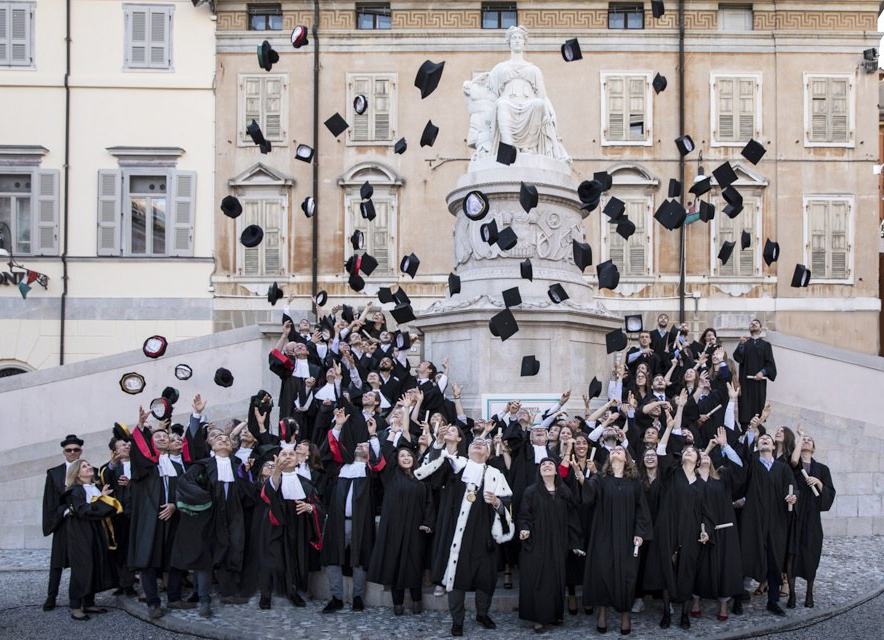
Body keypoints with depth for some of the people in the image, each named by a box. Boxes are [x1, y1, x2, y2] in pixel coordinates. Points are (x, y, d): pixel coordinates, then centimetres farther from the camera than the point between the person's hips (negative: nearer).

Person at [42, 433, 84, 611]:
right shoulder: (54, 473, 6)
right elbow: (50, 500, 1)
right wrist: (64, 511, -14)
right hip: (62, 523, 0)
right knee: (57, 561, 2)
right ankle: (51, 597, 8)